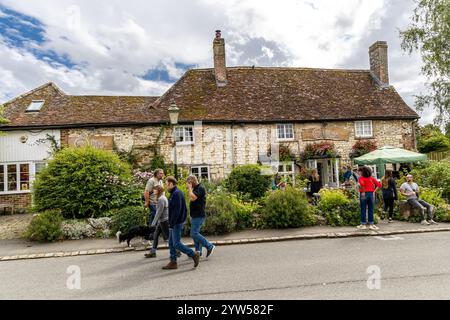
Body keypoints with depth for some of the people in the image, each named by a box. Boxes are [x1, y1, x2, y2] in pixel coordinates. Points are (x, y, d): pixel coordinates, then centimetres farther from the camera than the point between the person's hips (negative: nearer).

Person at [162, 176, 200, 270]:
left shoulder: (176, 193, -18)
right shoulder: (174, 193, 14)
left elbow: (176, 210, -24)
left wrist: (171, 224, -22)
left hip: (177, 223, -10)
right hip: (174, 223, 10)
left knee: (177, 244, -6)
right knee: (171, 243, 11)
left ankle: (194, 255, 5)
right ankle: (173, 262, 18)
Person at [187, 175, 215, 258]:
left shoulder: (200, 188, -13)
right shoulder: (195, 188, 16)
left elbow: (193, 198, -25)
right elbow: (191, 198, 19)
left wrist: (190, 188, -16)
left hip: (198, 216, -10)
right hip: (195, 216, 10)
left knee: (194, 234, -12)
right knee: (195, 233, 12)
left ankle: (210, 246, -2)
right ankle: (198, 252, 19)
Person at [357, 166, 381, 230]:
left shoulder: (361, 178, -7)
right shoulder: (371, 178, 9)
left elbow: (362, 183, -28)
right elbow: (379, 184, 9)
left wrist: (363, 192, -20)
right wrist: (374, 191, 8)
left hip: (364, 194, -5)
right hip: (371, 194, 5)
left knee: (363, 210, 2)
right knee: (371, 210, 10)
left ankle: (363, 225, 8)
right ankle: (371, 224, 14)